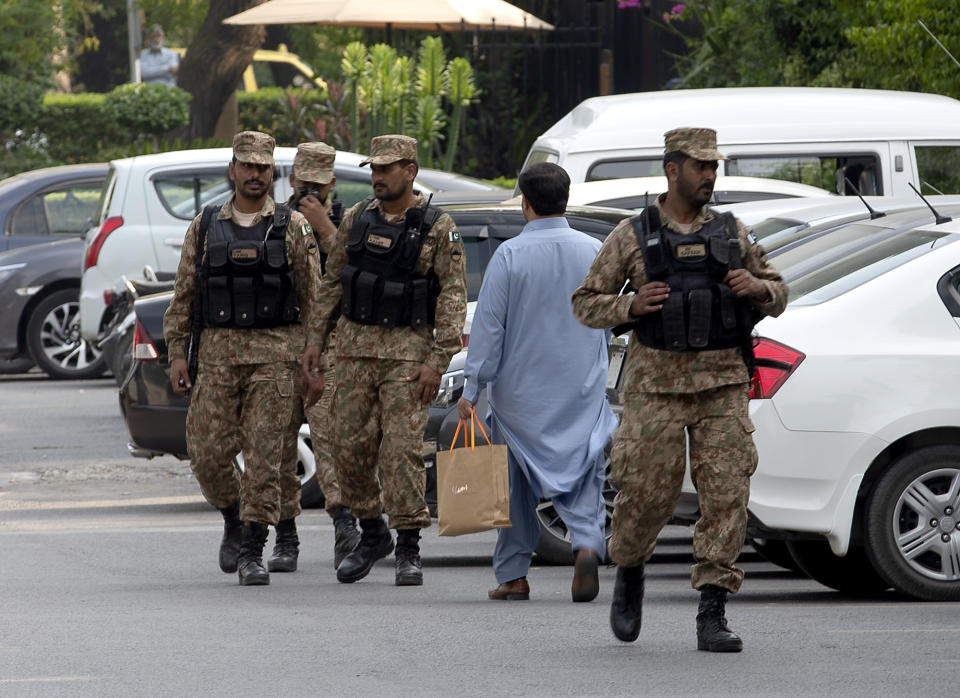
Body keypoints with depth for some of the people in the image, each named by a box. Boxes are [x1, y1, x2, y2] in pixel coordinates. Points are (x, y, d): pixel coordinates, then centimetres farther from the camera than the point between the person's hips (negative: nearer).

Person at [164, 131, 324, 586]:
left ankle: (251, 552, -3)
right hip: (218, 352, 2)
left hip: (276, 354, -2)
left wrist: (313, 363, -1)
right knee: (209, 453, -2)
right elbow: (183, 296, 11)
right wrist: (177, 355, 3)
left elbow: (313, 300, 5)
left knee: (264, 456, -7)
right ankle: (234, 521, 25)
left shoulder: (293, 228, 5)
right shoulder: (205, 228, 10)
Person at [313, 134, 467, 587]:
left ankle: (408, 549, -4)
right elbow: (332, 282, 16)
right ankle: (371, 534, 21)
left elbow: (453, 296, -7)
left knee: (402, 448, -10)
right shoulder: (357, 219, 9)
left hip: (408, 348, -5)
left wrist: (438, 360, -14)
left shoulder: (437, 228, -4)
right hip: (355, 346, 5)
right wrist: (315, 339, 10)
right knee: (350, 445, 4)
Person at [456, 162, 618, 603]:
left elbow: (488, 324, -11)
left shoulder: (510, 256, -11)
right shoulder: (594, 252, 0)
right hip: (582, 387, 2)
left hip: (520, 389, -2)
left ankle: (513, 575, 14)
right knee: (581, 472, 5)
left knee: (516, 483, 10)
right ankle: (587, 543, -21)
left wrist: (472, 388, -7)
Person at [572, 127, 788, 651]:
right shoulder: (632, 236, 2)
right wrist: (630, 306, -14)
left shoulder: (731, 233, 9)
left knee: (726, 494, -8)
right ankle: (629, 573, 28)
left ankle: (712, 617, -6)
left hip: (722, 384, 2)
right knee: (647, 491, -4)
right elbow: (586, 304, 5)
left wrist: (757, 288, -6)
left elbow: (778, 296, 17)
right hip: (657, 385, -2)